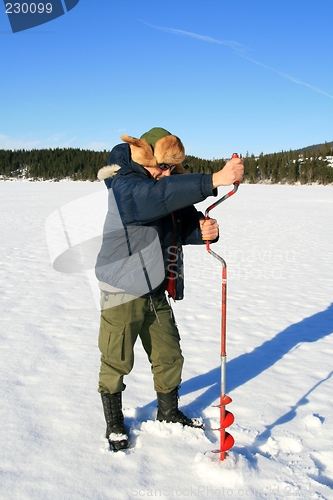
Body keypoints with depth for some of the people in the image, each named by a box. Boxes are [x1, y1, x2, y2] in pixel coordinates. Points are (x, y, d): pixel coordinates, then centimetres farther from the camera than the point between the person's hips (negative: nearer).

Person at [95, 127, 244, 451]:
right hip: (122, 293, -7)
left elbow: (185, 225, 4)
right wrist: (214, 180, -46)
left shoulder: (171, 188, 6)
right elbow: (159, 195, -40)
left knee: (169, 356, 16)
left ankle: (168, 411, 40)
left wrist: (204, 231, -20)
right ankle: (114, 423, 30)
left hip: (156, 292, 7)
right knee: (116, 361, 7)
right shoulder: (124, 187, -19)